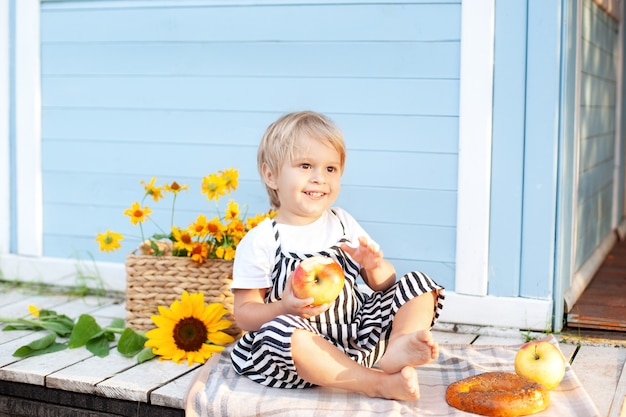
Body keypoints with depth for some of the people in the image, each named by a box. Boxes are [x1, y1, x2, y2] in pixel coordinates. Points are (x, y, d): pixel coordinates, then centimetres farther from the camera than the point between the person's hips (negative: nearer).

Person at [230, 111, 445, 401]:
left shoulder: (342, 223, 9)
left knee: (418, 285, -5)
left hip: (358, 330, 5)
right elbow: (244, 313, -6)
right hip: (307, 346, -5)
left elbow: (384, 286, 13)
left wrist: (374, 266, -11)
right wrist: (285, 308, -26)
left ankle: (399, 348, -36)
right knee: (281, 330, -38)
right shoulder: (260, 243, -5)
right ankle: (378, 383, -33)